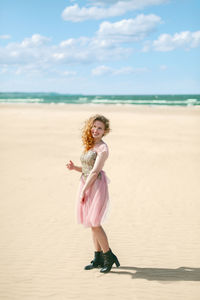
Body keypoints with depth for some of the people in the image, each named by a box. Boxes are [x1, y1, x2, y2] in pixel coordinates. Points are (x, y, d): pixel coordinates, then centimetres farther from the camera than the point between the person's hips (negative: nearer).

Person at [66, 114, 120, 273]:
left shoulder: (102, 147, -12)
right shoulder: (90, 146, 13)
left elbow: (95, 171, -17)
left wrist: (83, 190, -16)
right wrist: (74, 167, 1)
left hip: (96, 186, -8)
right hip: (86, 184, 9)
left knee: (94, 223, -8)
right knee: (92, 223, 12)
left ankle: (109, 257, 6)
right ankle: (98, 258, 21)